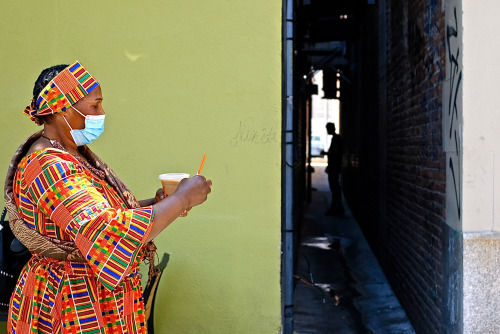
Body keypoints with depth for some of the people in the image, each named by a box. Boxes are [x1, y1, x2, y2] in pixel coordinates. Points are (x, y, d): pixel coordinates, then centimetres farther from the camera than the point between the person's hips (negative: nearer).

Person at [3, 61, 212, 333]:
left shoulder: (73, 151, 6)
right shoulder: (50, 168, -25)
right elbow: (109, 235, -36)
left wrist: (154, 204, 0)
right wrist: (183, 199, -27)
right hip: (76, 310, -9)